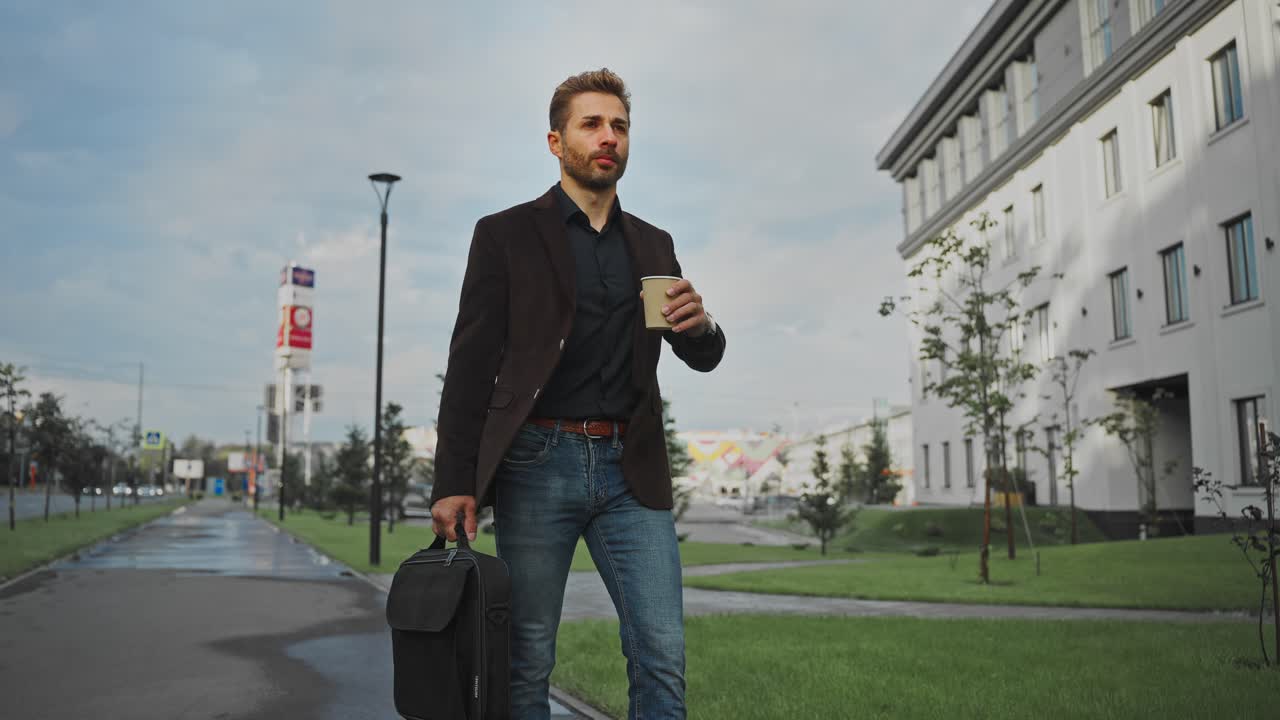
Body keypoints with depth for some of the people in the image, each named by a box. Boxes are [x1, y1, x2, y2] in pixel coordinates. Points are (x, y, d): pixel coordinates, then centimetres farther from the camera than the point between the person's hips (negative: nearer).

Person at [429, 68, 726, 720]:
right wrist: (454, 483, -10)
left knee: (662, 658, -1)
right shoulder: (506, 235, 5)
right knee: (528, 661, 3)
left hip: (630, 470, 3)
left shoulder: (653, 246, 16)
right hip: (537, 464, -3)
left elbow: (703, 358, 18)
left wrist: (701, 325, -7)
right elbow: (470, 366, -1)